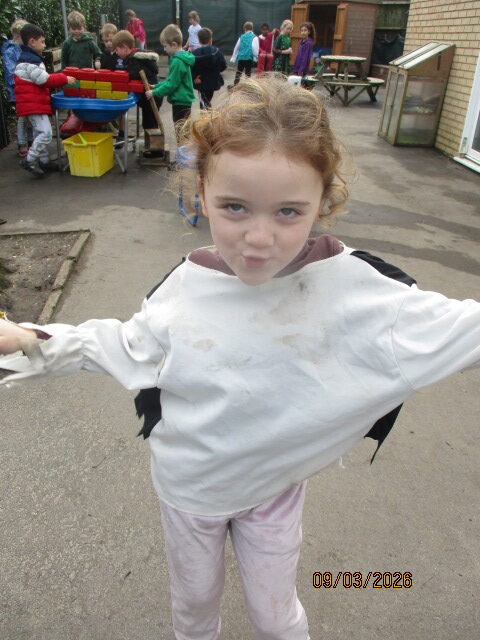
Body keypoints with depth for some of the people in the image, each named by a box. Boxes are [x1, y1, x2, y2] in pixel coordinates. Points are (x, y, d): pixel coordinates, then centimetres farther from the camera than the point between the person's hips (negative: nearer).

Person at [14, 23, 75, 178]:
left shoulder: (31, 58, 17)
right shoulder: (29, 61, -17)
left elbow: (43, 79, 21)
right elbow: (45, 80, -21)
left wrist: (60, 80, 14)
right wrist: (64, 79, -14)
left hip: (36, 103, 11)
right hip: (33, 104, -11)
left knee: (40, 133, 16)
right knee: (45, 133, -15)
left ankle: (43, 161, 24)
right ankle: (29, 161, -9)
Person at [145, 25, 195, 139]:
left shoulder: (177, 62, -20)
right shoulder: (181, 57, 10)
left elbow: (171, 85, -21)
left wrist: (154, 93, -14)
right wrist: (156, 86, 11)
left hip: (180, 102, -10)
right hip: (183, 100, 10)